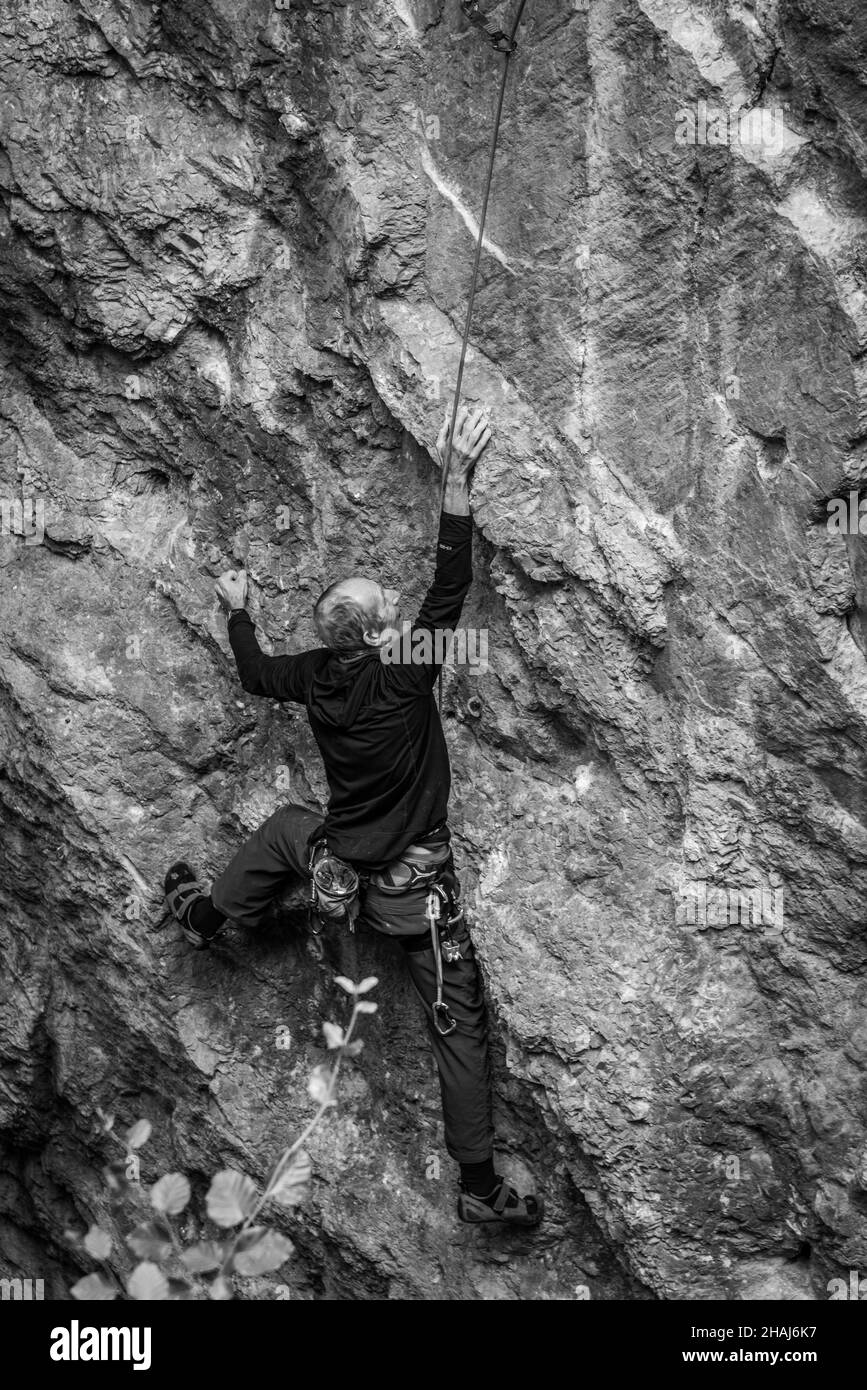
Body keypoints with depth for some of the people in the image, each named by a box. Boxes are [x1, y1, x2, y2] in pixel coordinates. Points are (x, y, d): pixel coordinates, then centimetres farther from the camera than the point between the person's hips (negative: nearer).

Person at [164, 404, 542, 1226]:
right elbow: (453, 582, -20)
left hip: (340, 872, 4)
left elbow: (256, 675, 15)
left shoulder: (317, 673, -7)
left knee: (286, 827, 37)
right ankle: (480, 1187, 10)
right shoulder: (406, 669, -20)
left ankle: (204, 916, 51)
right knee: (457, 1023, 5)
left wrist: (236, 611, 31)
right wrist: (457, 478, -22)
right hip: (416, 888, -4)